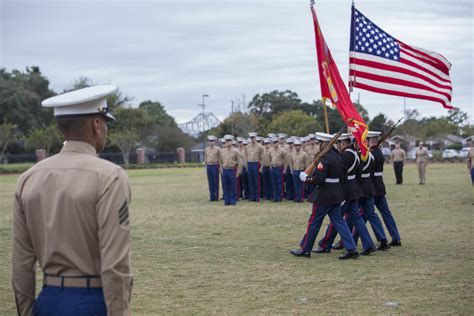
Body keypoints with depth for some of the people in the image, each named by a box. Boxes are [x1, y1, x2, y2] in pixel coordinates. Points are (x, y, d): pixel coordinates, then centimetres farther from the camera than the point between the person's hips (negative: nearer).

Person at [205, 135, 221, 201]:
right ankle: (212, 196, 9)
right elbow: (205, 158, 15)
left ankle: (216, 196, 4)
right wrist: (206, 166, 11)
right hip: (208, 166, 4)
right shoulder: (207, 149, 10)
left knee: (216, 182, -1)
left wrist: (220, 167, -5)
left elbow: (220, 158, -2)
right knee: (210, 182, 5)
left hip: (215, 166, -4)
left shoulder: (218, 149, -3)